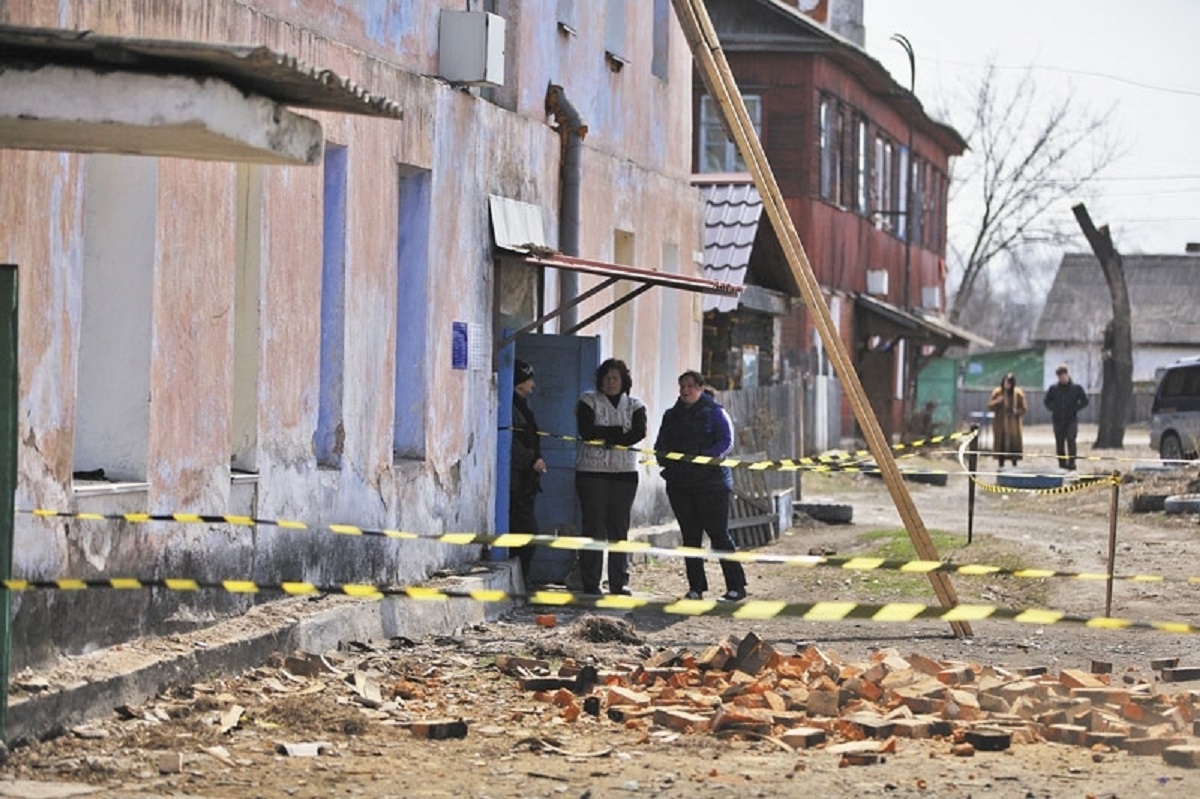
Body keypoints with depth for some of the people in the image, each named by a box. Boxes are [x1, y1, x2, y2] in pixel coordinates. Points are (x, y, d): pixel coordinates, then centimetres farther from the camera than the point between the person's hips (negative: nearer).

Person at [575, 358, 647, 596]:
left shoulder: (634, 405, 11)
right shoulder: (588, 401, 5)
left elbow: (640, 433, -7)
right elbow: (586, 431, -11)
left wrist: (604, 436, -13)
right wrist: (620, 432, -10)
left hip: (625, 472, 2)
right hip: (592, 471, -2)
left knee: (619, 529, 2)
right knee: (594, 527, -5)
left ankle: (619, 582, 7)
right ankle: (591, 584, -3)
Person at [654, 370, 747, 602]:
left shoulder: (714, 413, 0)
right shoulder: (671, 415, 16)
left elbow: (727, 443, -9)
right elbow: (660, 445, 18)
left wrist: (702, 458, -21)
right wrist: (665, 459, -5)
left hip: (710, 481, -5)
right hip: (679, 483, 5)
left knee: (719, 534, -8)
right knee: (690, 536, 5)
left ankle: (736, 586, -4)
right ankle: (696, 587, 10)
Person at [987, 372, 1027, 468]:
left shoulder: (1018, 393, 0)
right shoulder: (997, 392, 1)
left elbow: (1024, 408, 2)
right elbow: (990, 407, 0)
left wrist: (1017, 411, -18)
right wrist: (997, 401, -18)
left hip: (1013, 423, 0)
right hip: (1000, 423, 0)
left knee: (1014, 444, -4)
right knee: (1001, 444, 0)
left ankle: (1014, 466, 5)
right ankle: (1001, 466, 8)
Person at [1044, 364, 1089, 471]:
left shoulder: (1077, 388, 1)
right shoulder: (1053, 389, 6)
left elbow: (1084, 401, 7)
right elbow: (1046, 401, 17)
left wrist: (1075, 409, -3)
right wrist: (1053, 408, 3)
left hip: (1071, 420, -3)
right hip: (1058, 420, 3)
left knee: (1071, 440, -17)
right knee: (1059, 443, 6)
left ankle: (1071, 464, -19)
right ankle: (1062, 465, 15)